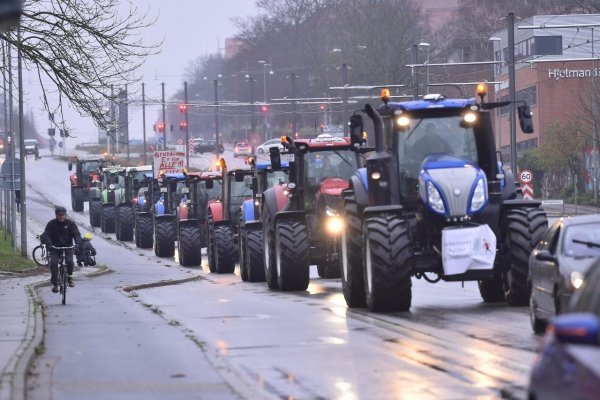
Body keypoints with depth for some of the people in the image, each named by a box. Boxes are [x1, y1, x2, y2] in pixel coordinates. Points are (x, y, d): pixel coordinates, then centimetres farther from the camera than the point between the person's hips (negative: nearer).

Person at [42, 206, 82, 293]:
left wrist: (77, 244, -28)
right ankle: (55, 284, -11)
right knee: (53, 263, -20)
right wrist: (49, 245, -31)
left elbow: (77, 234, -9)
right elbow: (46, 235, -11)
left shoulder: (70, 223, -1)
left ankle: (70, 278, 2)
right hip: (55, 248, 0)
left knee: (69, 261, -24)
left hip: (67, 247, 0)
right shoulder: (51, 224, -3)